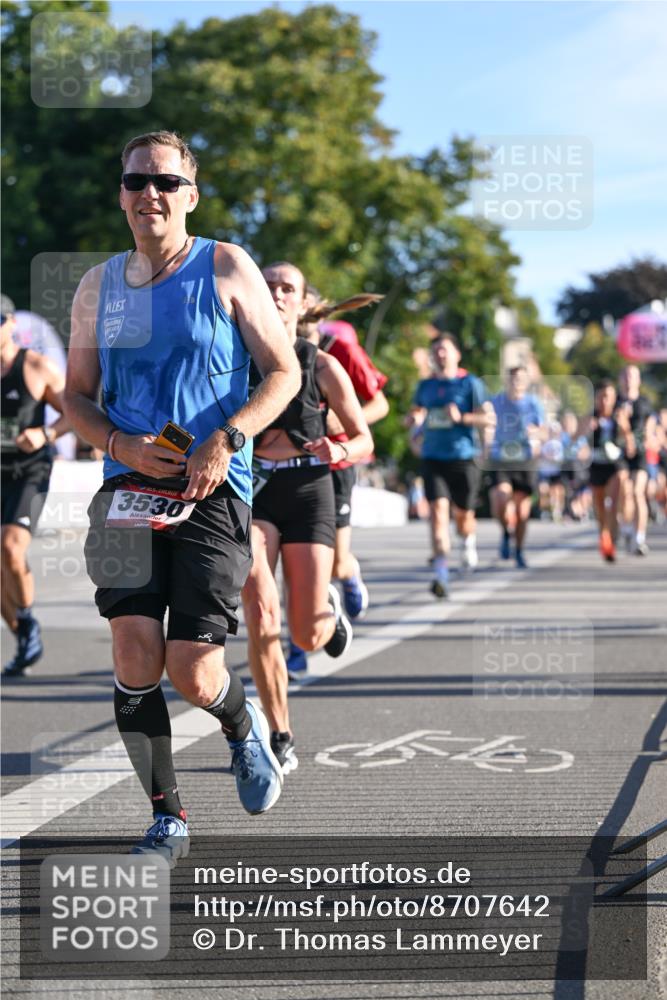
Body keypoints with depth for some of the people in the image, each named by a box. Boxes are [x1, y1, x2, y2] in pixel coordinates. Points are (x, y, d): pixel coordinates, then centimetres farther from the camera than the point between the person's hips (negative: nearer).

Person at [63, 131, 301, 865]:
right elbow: (76, 396, 15)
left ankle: (241, 725, 29)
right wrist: (124, 445, -6)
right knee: (135, 658, -6)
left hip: (213, 492, -3)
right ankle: (167, 821, 8)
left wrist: (226, 439, -15)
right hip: (130, 489, 3)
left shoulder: (225, 269, 1)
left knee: (192, 672, -8)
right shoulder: (98, 287, 11)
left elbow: (283, 372, 1)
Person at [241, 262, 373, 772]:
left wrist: (339, 451, -15)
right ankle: (280, 736, -4)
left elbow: (364, 440, 6)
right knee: (261, 614, -19)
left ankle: (328, 608, 39)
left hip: (309, 491, 0)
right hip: (253, 492, 0)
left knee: (307, 637, -2)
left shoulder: (323, 366, 1)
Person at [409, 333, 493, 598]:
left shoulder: (470, 383, 0)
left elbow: (489, 418, -2)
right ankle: (441, 573, -19)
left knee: (463, 515, 9)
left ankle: (469, 542, 46)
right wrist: (414, 418, -1)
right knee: (438, 511, -14)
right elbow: (414, 414, 23)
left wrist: (462, 417, -17)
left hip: (464, 458, -2)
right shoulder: (425, 386, 12)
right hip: (432, 458, 2)